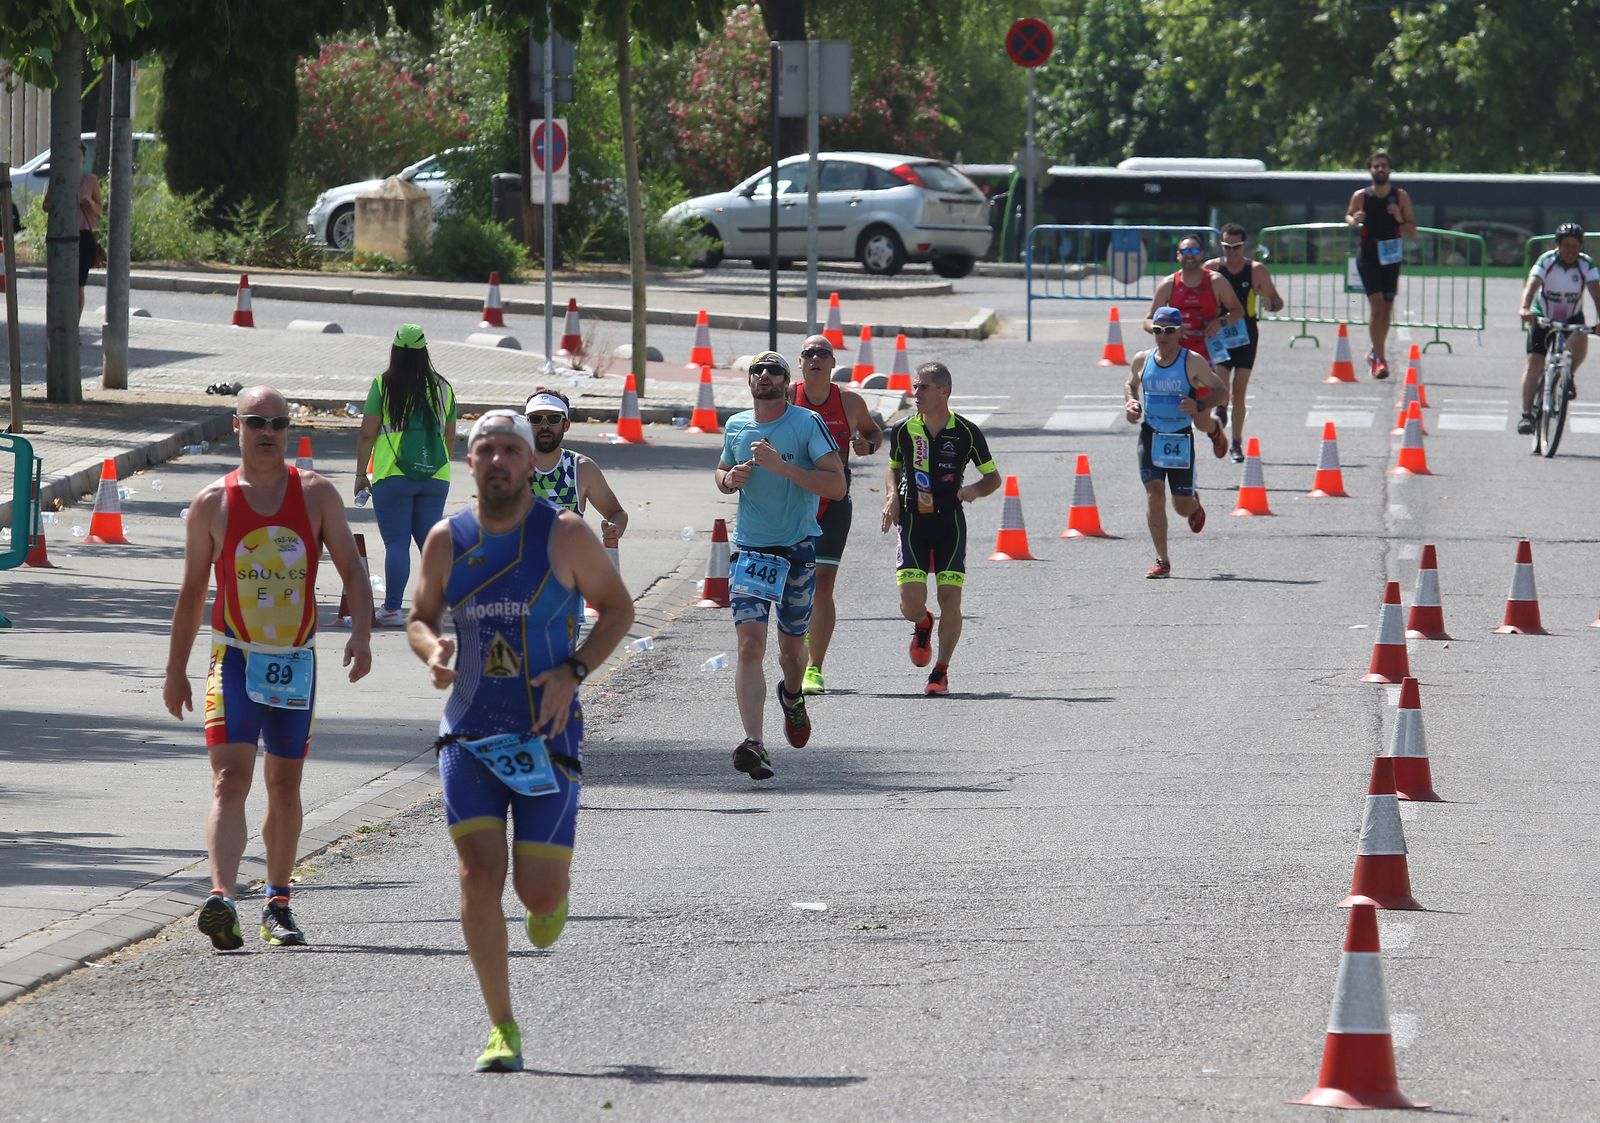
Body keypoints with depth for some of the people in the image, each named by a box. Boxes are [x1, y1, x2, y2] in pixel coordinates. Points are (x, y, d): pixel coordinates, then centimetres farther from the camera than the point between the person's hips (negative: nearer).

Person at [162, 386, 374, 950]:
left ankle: (276, 904, 25)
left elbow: (352, 569, 2)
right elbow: (192, 591, 8)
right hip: (234, 656, -2)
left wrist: (360, 633, -15)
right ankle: (221, 899, -30)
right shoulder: (212, 503, 0)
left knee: (285, 786, 12)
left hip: (296, 660, 2)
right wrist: (176, 671, 10)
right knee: (230, 780, -17)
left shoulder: (316, 495, 2)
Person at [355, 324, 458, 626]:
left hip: (393, 476, -3)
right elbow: (450, 436, 16)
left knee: (396, 542, -2)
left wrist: (361, 474, 5)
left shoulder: (383, 385, -4)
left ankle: (392, 608, -5)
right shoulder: (442, 388, 7)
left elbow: (367, 434, -4)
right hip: (435, 476, 3)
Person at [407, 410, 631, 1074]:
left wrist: (573, 672, -11)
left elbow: (617, 607, 4)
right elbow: (419, 616, 16)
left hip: (547, 735, -2)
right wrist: (431, 650, -8)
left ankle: (551, 899, 35)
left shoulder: (565, 535, -5)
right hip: (470, 735, 2)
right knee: (479, 878, -10)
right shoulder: (447, 540, 3)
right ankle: (502, 1028, 0)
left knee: (539, 891, -5)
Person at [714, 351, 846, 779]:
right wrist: (729, 479, -1)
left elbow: (837, 486, -13)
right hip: (749, 548, 1)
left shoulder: (808, 423, -6)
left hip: (799, 549, -1)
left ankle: (792, 695, 51)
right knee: (750, 643, -16)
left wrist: (780, 466, -22)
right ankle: (753, 745, -24)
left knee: (792, 644, 15)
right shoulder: (736, 426, 6)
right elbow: (721, 473, 25)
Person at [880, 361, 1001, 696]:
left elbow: (993, 477, 6)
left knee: (950, 599, -8)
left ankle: (941, 672, 8)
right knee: (911, 603, -10)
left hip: (950, 522, -1)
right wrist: (893, 496, 1)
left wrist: (975, 490, -16)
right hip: (912, 521, 1)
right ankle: (922, 625, 28)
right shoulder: (903, 430, 0)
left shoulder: (967, 433, -5)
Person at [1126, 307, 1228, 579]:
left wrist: (1199, 407, -18)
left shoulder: (1193, 363, -7)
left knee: (1182, 506, 4)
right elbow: (1130, 384, 22)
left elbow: (1220, 390, 1)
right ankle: (1162, 561, -10)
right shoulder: (1142, 361, 2)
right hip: (1150, 435, 1)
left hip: (1181, 439, -1)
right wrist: (1130, 403, 0)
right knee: (1154, 492, -15)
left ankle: (1195, 505, 45)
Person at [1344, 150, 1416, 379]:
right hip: (1368, 255, -3)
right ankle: (1379, 358, -17)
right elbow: (1349, 216, 12)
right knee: (1376, 304, -16)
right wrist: (1354, 222, -11)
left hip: (1391, 256, 3)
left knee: (1387, 308, 10)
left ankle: (1376, 353, 31)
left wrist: (1399, 220, -21)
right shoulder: (1361, 196, -6)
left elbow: (1412, 233, -1)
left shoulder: (1400, 196, -4)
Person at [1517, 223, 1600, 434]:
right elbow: (1531, 285, -33)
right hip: (1543, 316, -1)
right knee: (1534, 361, -13)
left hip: (1572, 317, 1)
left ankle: (1569, 376, 0)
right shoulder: (1546, 261, -20)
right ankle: (1526, 414, -11)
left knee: (1579, 342, -30)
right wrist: (1525, 309, -53)